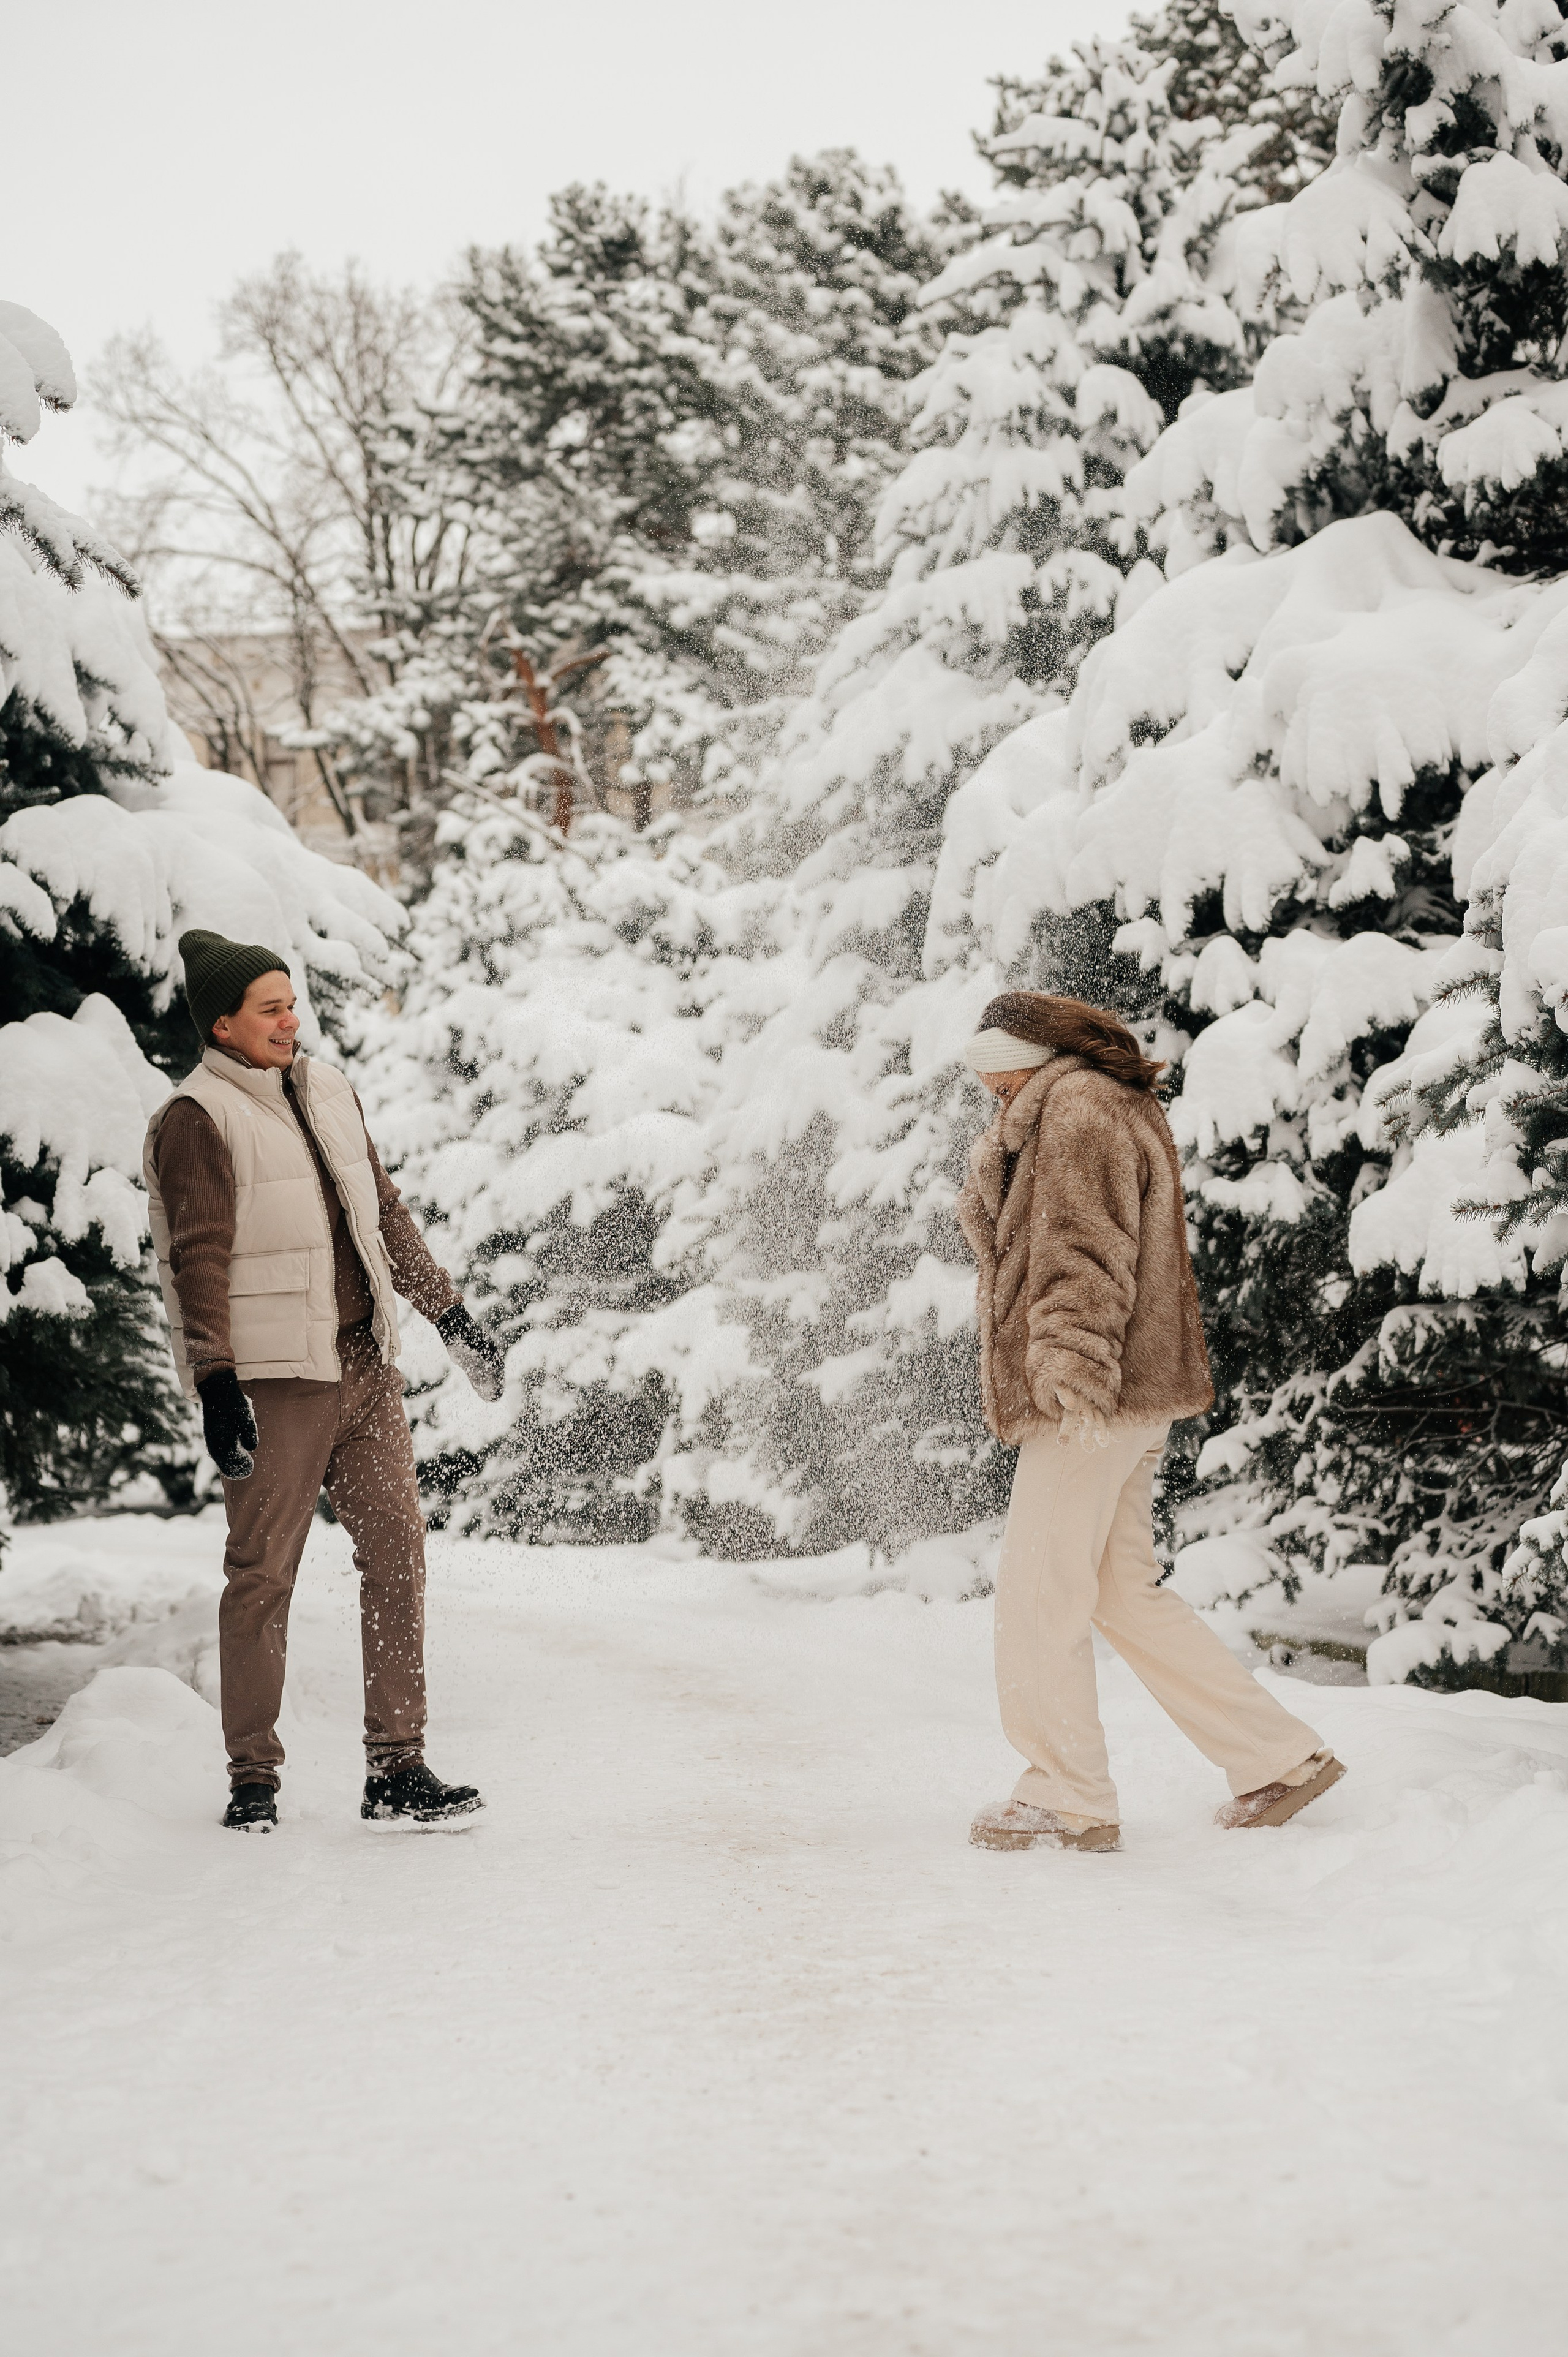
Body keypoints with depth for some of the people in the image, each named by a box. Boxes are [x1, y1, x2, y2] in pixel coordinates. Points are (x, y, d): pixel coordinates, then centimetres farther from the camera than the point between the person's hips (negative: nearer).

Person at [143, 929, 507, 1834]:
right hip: (272, 1380, -6)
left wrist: (451, 1313, 20)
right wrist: (215, 1384, -19)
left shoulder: (328, 1091, 15)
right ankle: (254, 1780, 8)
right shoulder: (198, 1119, -6)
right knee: (263, 1574, -2)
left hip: (365, 1368, 7)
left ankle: (398, 1769, 5)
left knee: (398, 1552, 1)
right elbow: (199, 1259, -12)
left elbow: (386, 1213, 22)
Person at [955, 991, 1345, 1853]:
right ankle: (1278, 1758, 14)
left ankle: (1069, 1800, 2)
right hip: (1128, 1400, 11)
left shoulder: (1075, 1110, -10)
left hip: (1090, 1401, -11)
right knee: (1124, 1593, 12)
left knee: (1039, 1595, -5)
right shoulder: (1122, 1110, 22)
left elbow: (1084, 1253, -21)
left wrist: (1072, 1370, -25)